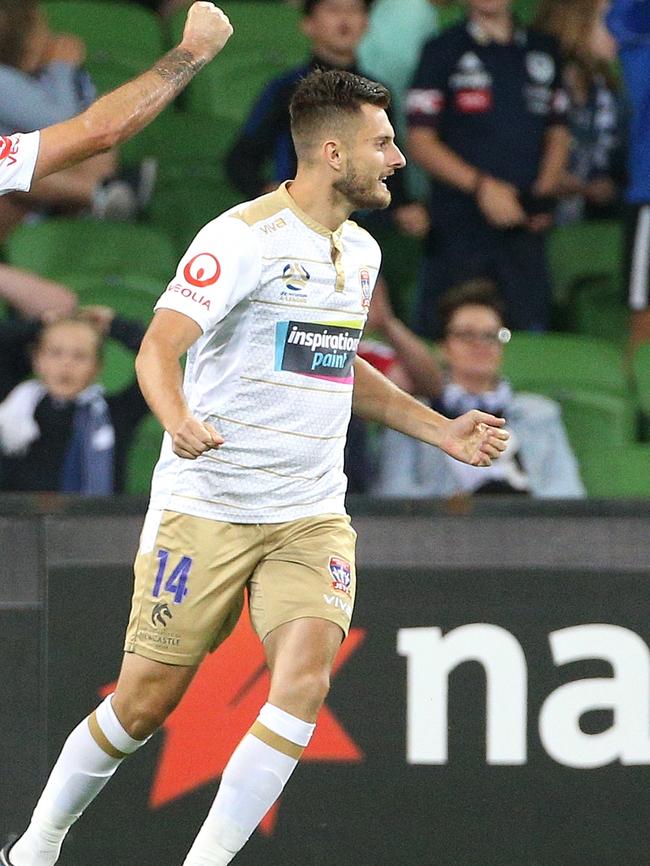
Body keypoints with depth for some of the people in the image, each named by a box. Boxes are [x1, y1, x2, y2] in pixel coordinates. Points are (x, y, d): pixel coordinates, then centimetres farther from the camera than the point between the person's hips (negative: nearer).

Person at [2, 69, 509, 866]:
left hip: (311, 516, 6)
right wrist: (179, 420, -43)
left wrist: (442, 432, 23)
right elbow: (159, 348, -22)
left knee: (303, 682, -17)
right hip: (206, 507, -6)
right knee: (146, 701, 1)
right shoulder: (245, 238, -13)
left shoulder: (360, 252, 11)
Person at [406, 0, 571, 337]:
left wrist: (543, 195, 1)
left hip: (524, 228, 3)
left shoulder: (543, 51, 13)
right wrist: (481, 184, -15)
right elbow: (420, 142, -4)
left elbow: (558, 135, 19)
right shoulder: (443, 51, 1)